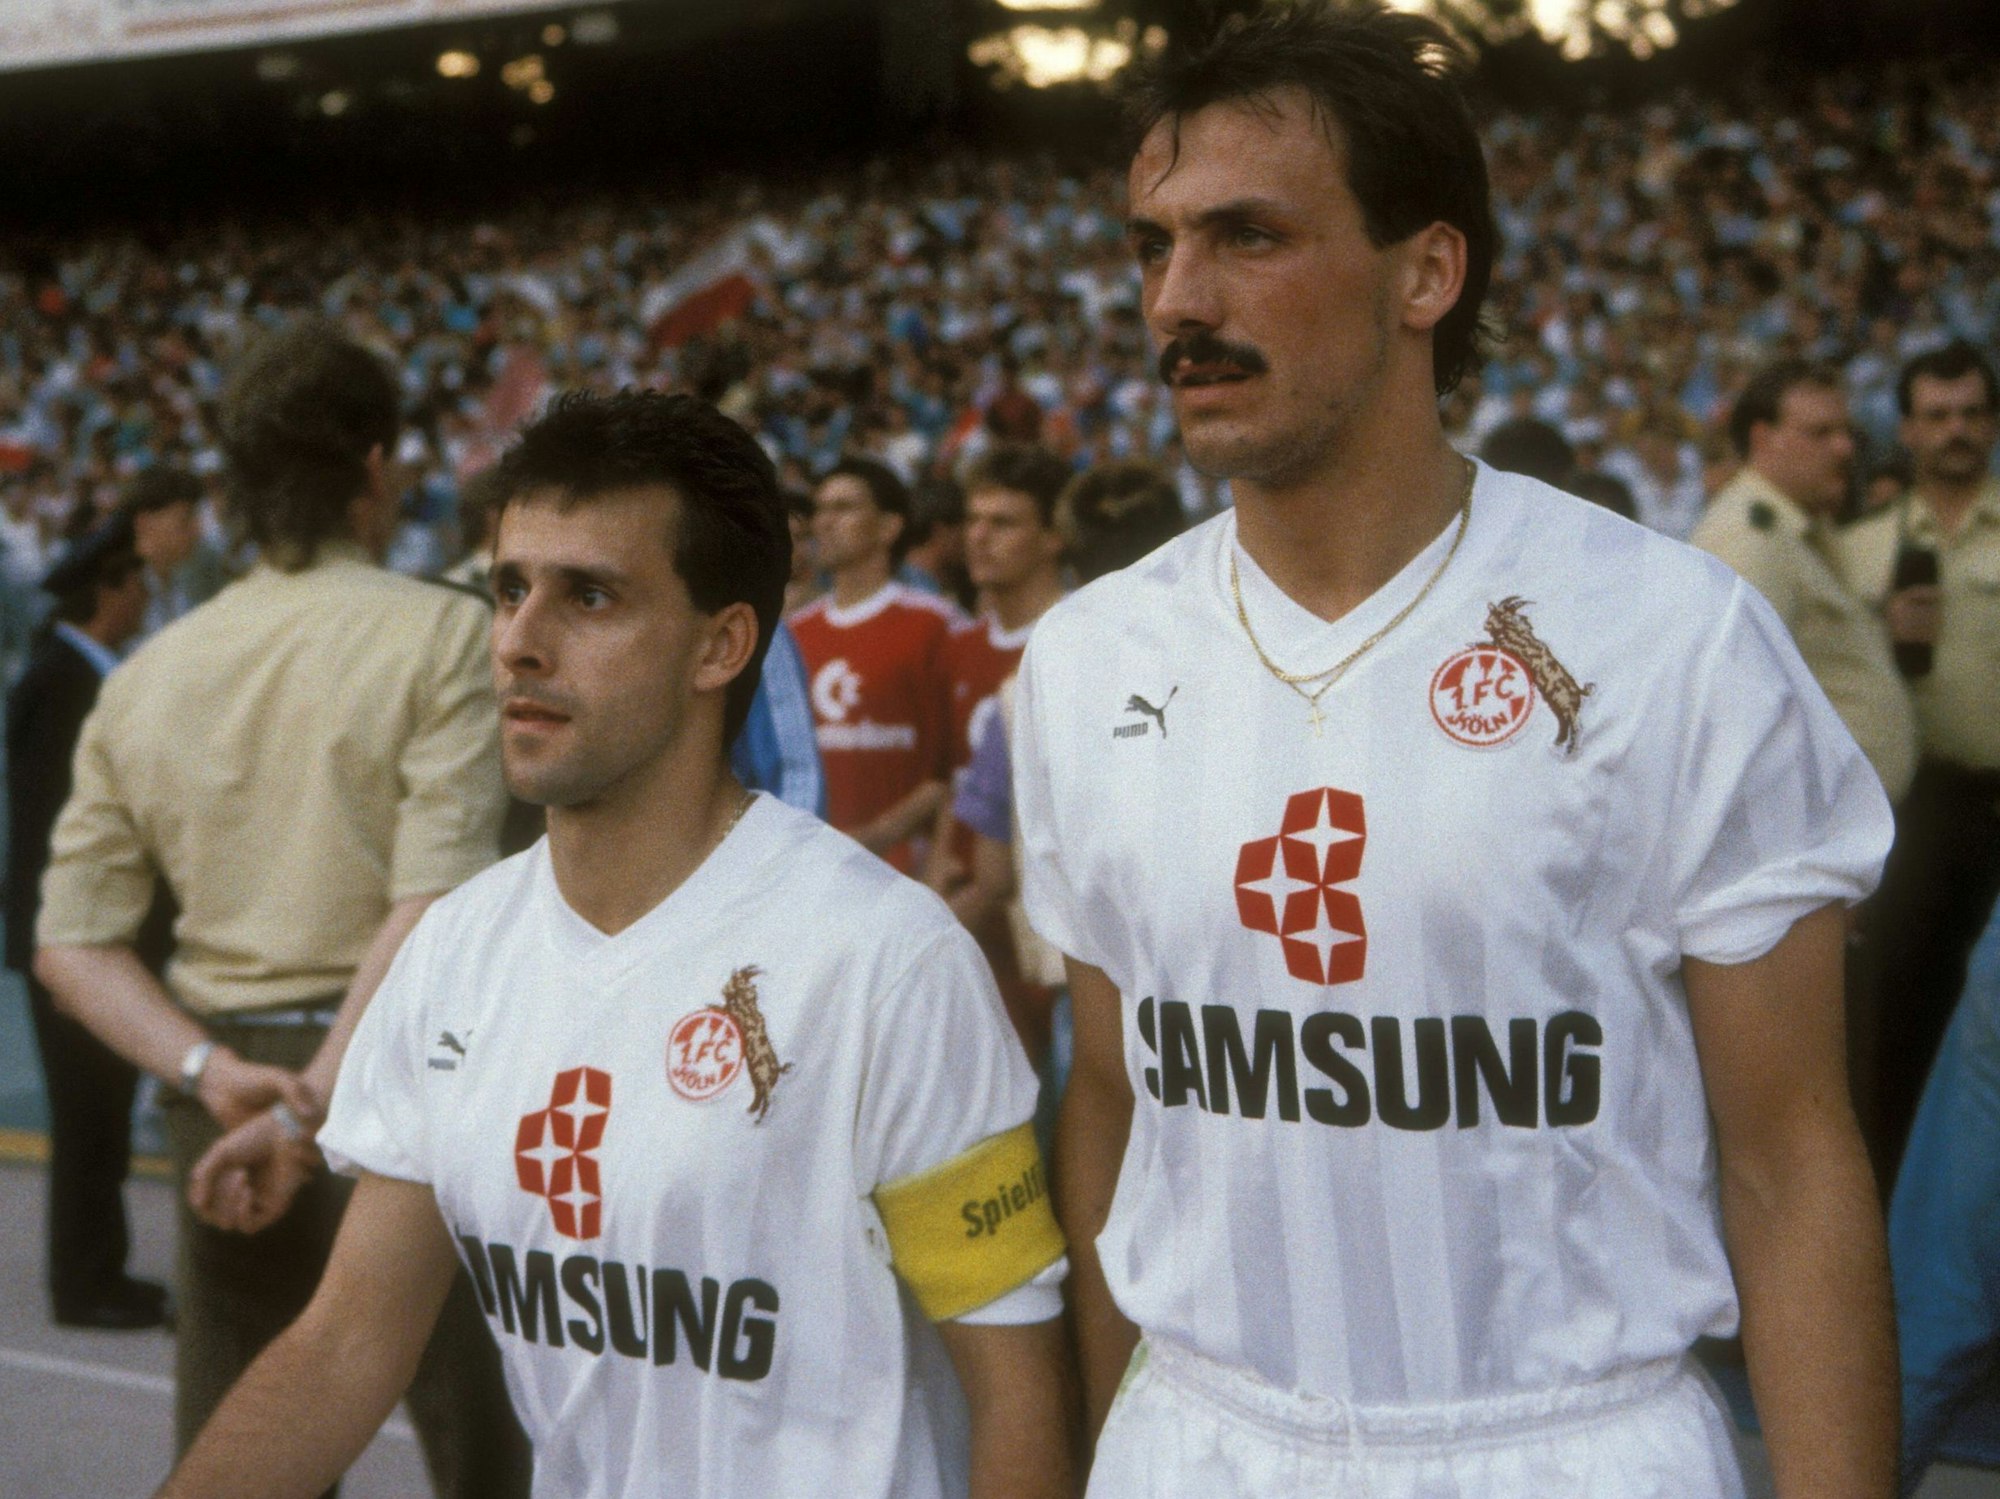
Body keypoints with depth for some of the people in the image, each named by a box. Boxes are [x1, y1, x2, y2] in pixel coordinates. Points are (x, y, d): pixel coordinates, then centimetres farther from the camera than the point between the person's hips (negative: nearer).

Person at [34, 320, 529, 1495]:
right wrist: (316, 1104, -16)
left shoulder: (147, 676, 8)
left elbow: (73, 942, 4)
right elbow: (435, 902, -17)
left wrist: (214, 1074, -5)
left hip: (226, 1097, 5)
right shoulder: (439, 632, -6)